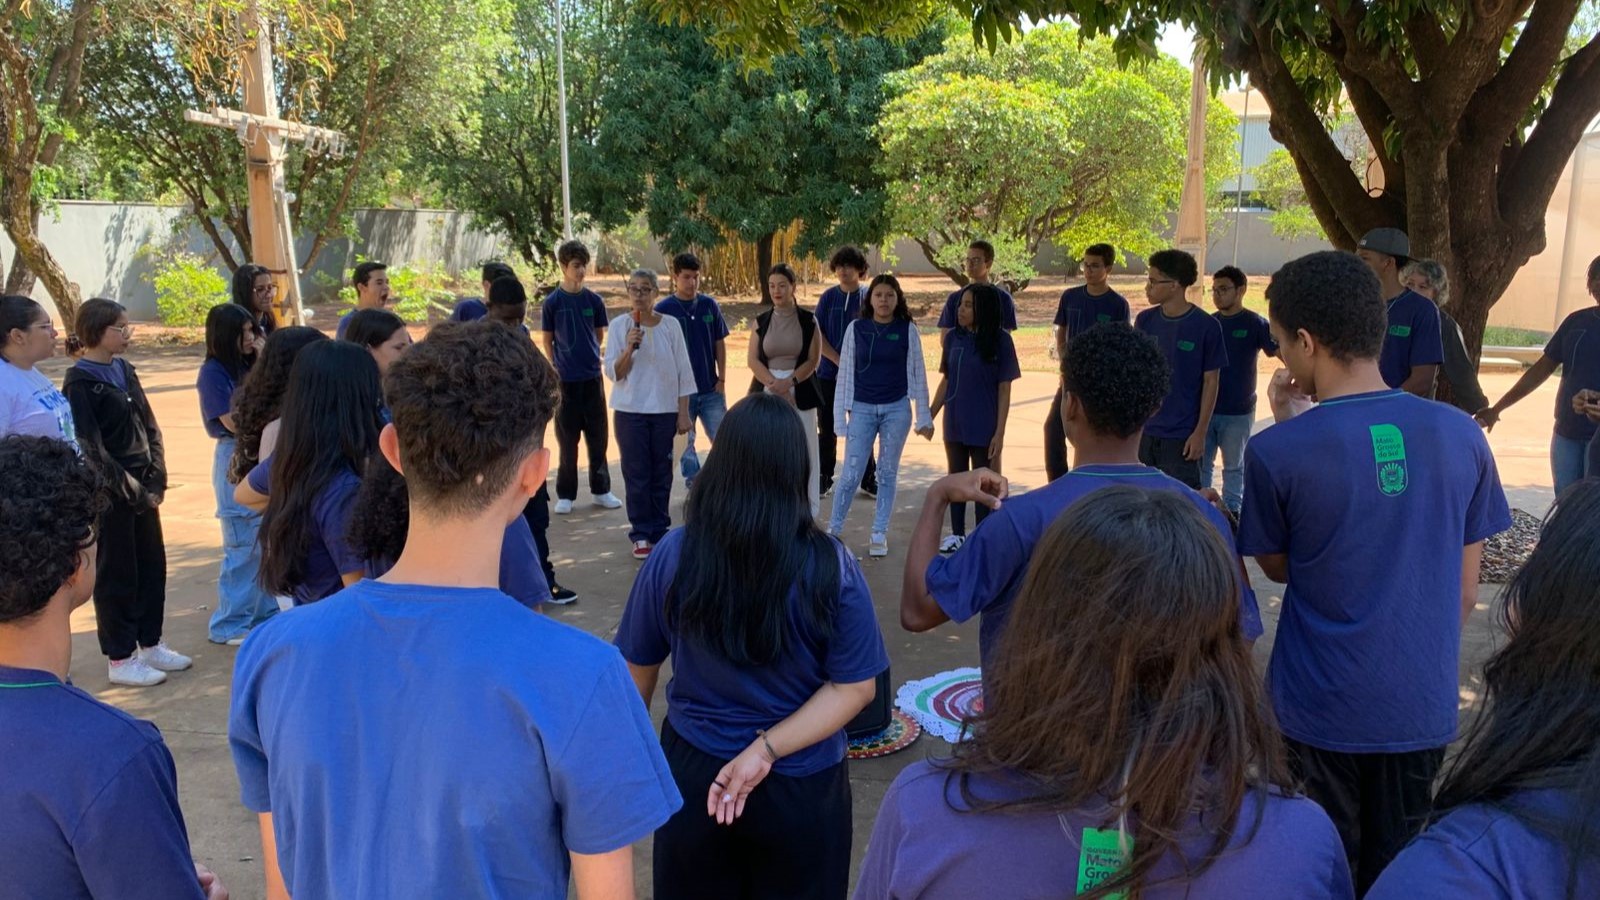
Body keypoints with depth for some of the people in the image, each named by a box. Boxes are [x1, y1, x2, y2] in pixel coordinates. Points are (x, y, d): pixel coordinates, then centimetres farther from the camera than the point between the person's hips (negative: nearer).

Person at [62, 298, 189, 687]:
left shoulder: (124, 370, 9)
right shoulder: (79, 382, -13)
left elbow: (149, 425, 10)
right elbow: (90, 446, -16)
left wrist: (157, 477, 1)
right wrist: (128, 488, -15)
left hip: (143, 486, 7)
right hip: (110, 493, -7)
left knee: (153, 564, 14)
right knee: (117, 573, 3)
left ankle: (150, 644, 28)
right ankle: (121, 658, 15)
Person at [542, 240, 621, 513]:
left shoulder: (594, 300, 2)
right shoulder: (552, 302, -4)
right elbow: (547, 340, 2)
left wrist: (591, 356, 4)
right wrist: (557, 367, -3)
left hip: (592, 376, 3)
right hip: (566, 378, -2)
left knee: (598, 436, 9)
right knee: (567, 439, 5)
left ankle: (601, 490, 21)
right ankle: (565, 495, 15)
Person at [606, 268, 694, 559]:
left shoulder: (671, 325, 0)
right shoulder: (619, 326, -2)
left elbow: (683, 372, 3)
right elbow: (613, 372, -4)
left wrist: (683, 413, 0)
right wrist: (629, 347, -20)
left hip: (665, 410, 1)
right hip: (630, 411, -1)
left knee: (662, 474, 5)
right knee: (636, 473, 1)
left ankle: (660, 532, 16)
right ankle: (641, 535, 8)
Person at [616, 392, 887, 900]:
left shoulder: (672, 556, -14)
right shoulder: (830, 567, -18)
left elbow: (637, 672, -2)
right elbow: (854, 688, -16)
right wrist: (766, 749, -16)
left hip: (693, 770, 1)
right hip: (802, 783, -1)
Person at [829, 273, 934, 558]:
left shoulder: (907, 330, 0)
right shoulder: (856, 328, 0)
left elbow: (917, 373, 3)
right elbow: (845, 372, 2)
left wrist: (924, 417, 1)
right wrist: (840, 414, 0)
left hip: (897, 409, 0)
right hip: (862, 409, 0)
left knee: (888, 474, 7)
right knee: (851, 474, -2)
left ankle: (879, 535, 16)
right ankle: (833, 529, 13)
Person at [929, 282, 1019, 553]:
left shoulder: (999, 340, -11)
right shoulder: (953, 337, 0)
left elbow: (1004, 390, -9)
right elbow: (945, 380, 9)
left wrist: (999, 431, -12)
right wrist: (929, 415, 8)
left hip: (983, 427, -4)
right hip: (954, 424, 4)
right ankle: (957, 534, 29)